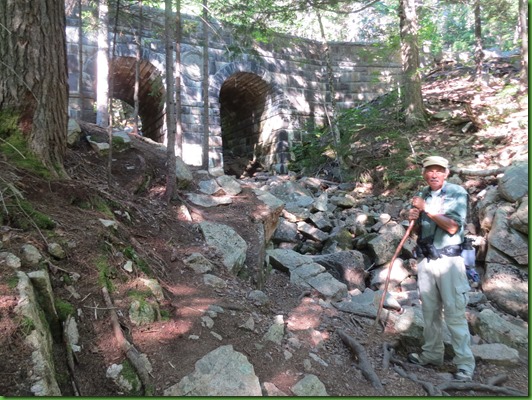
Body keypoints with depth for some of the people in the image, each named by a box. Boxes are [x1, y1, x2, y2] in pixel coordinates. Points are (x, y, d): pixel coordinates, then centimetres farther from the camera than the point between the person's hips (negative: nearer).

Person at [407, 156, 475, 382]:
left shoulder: (457, 193, -6)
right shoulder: (422, 196, 11)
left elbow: (452, 227, -18)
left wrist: (427, 209, -14)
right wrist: (413, 219, -4)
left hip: (448, 260, -5)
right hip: (425, 261, 6)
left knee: (454, 314, -5)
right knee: (429, 311, 12)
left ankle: (465, 365, 3)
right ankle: (431, 354, 24)